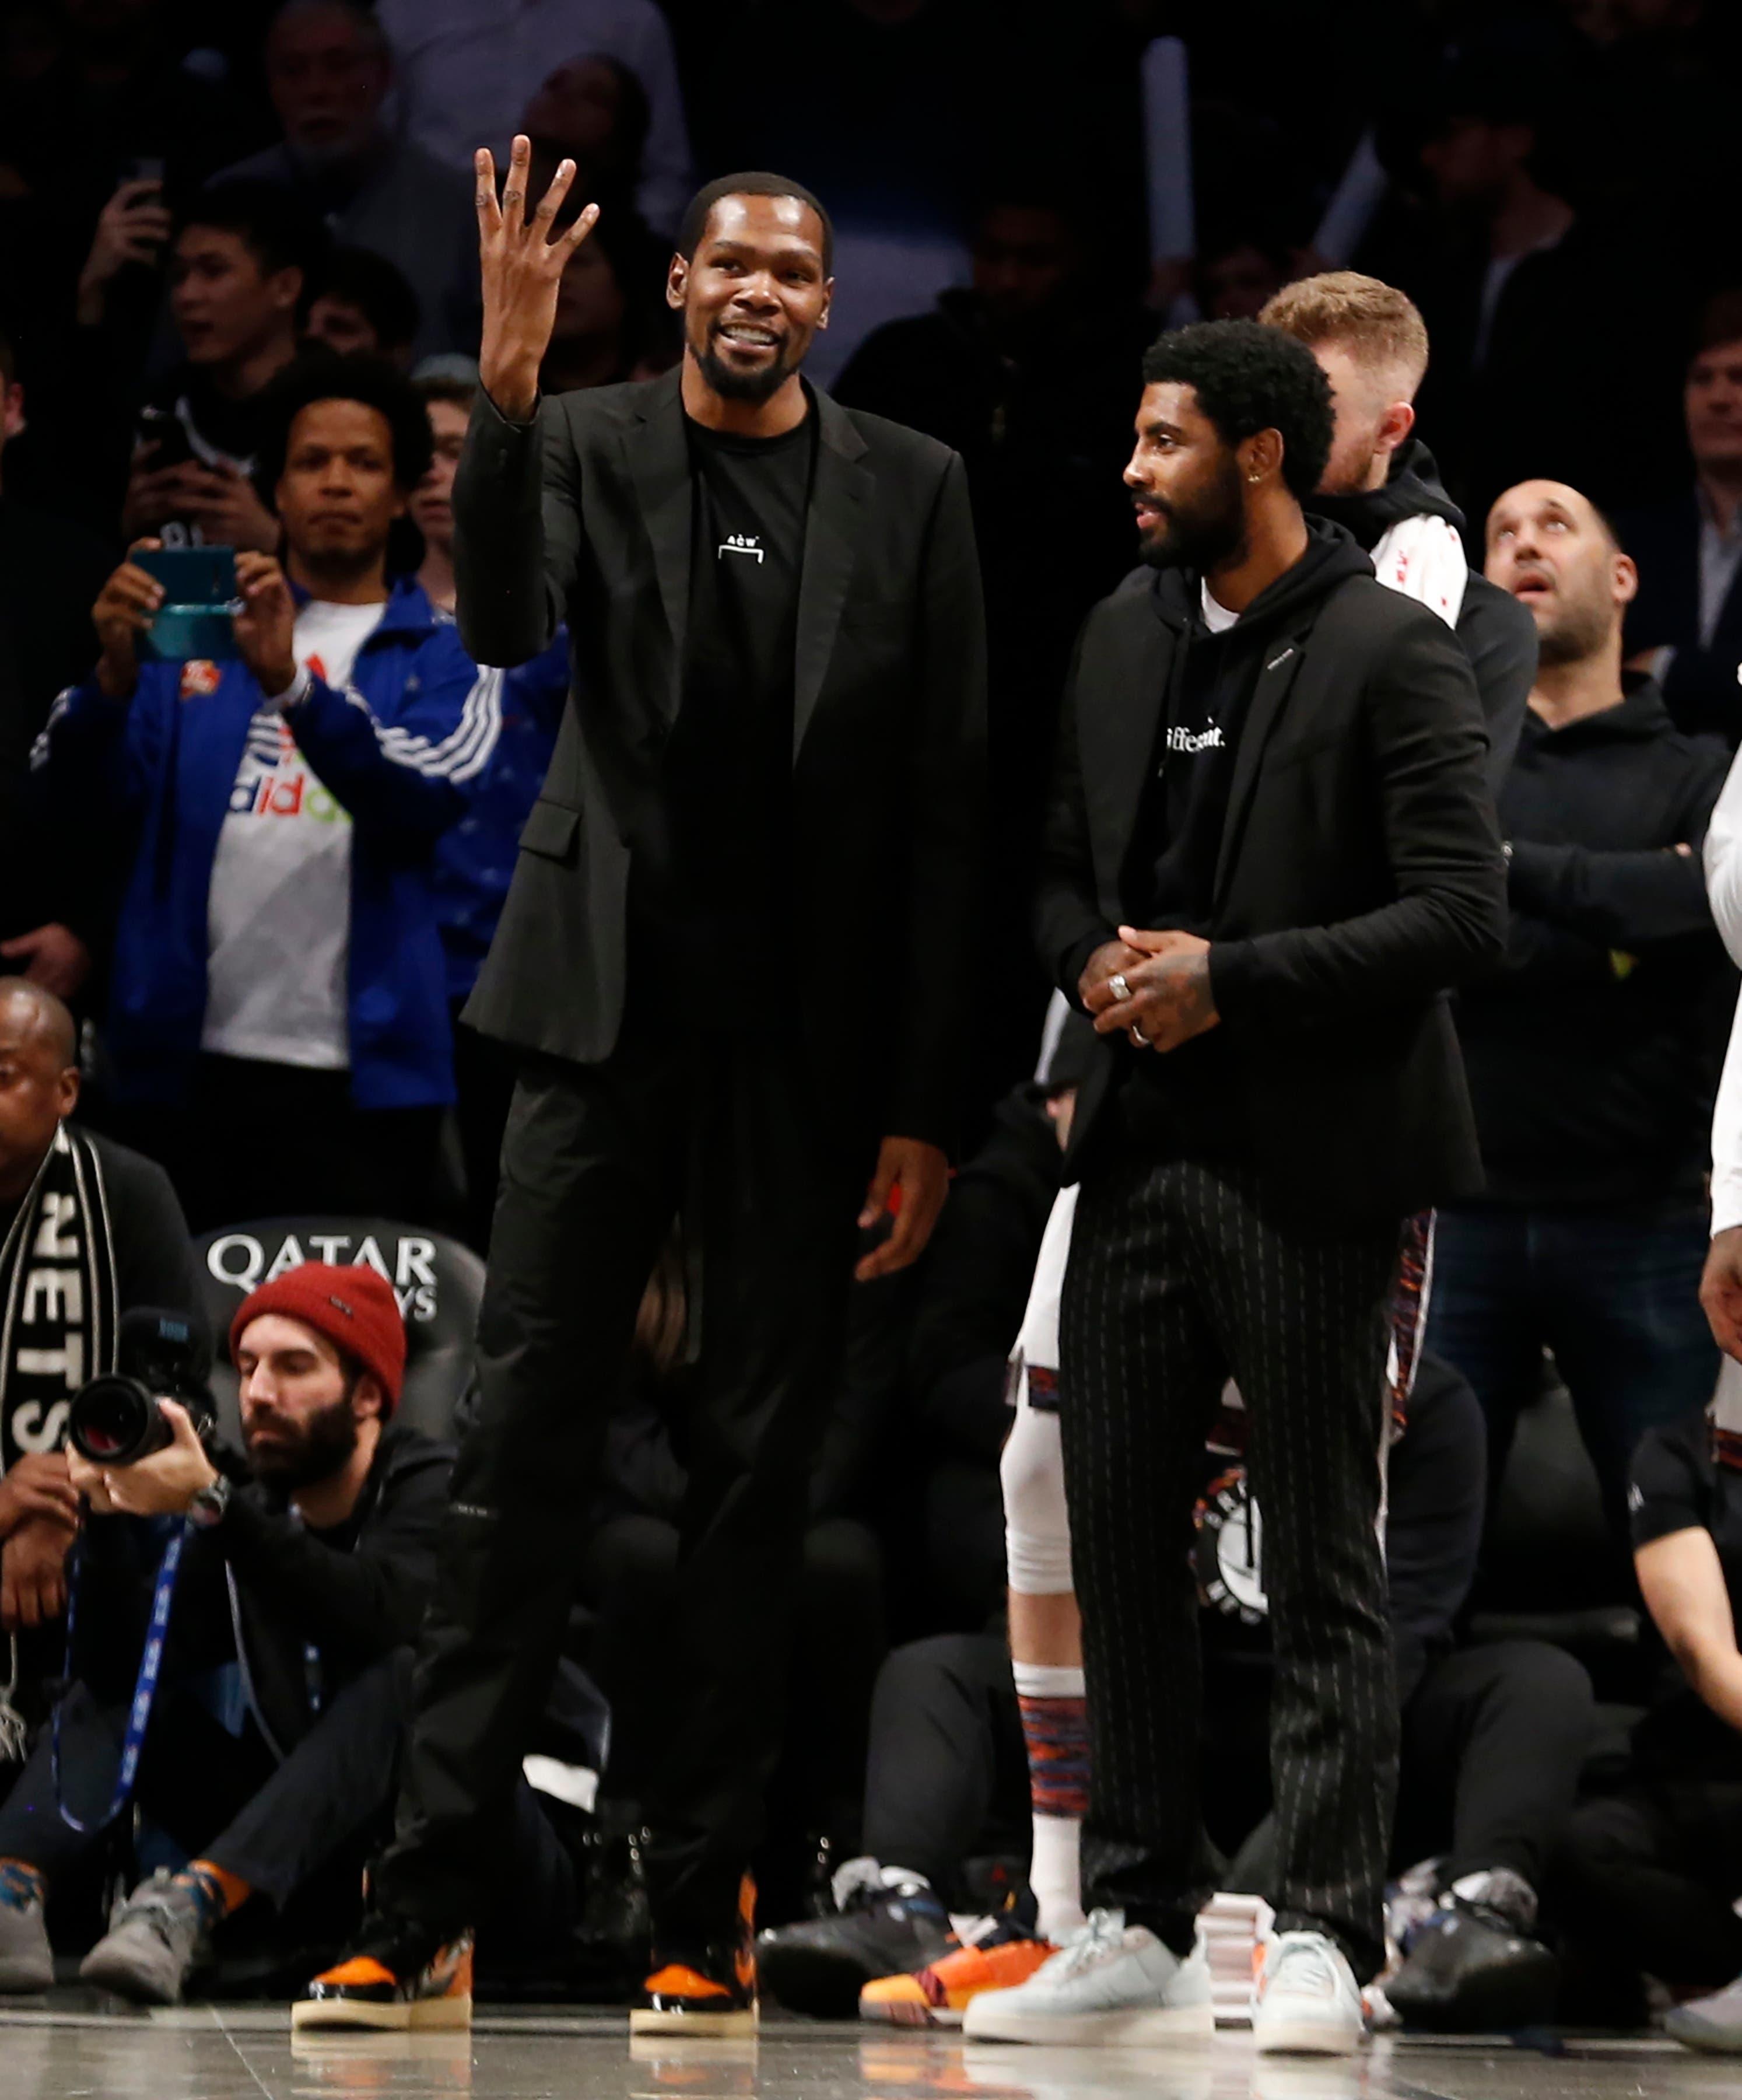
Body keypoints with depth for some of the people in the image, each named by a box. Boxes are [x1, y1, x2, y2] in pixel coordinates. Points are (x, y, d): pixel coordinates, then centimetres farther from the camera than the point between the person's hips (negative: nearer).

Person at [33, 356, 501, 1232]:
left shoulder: (446, 651, 7)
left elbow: (428, 796, -12)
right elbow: (83, 785, 2)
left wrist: (290, 682, -27)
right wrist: (115, 676, -20)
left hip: (361, 1068, -2)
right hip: (187, 1057, 2)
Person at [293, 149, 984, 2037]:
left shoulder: (910, 491, 3)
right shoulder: (582, 445, 3)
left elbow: (945, 809, 2)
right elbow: (503, 626, -16)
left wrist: (925, 1103, -2)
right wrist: (506, 383, -30)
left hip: (805, 1043, 1)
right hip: (608, 1012, 0)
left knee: (755, 1469, 4)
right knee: (522, 1440, -3)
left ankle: (704, 1909, 8)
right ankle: (424, 1897, -2)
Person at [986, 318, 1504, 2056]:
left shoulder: (1389, 654, -8)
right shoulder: (1125, 636, 13)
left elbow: (1460, 916, -14)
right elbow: (1063, 864, 19)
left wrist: (1231, 979, -16)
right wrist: (1098, 963, -3)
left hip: (1307, 1162, -6)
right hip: (1140, 1149, 6)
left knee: (1320, 1568, 0)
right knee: (1118, 1543, 7)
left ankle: (1322, 1942, 3)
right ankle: (1138, 1929, 15)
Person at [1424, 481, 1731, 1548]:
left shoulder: (1695, 775, 8)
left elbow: (1706, 900, -12)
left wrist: (1514, 868, -11)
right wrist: (1614, 931, -8)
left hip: (1646, 1222, 0)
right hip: (1464, 1210, 0)